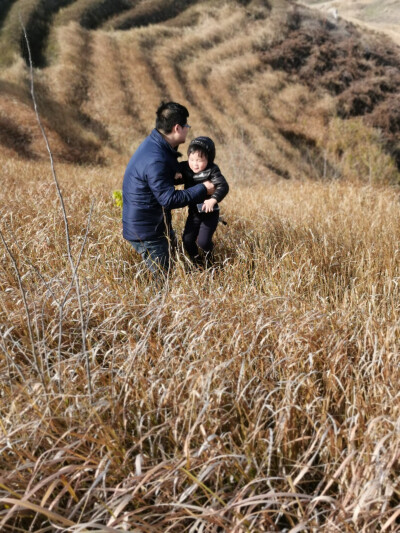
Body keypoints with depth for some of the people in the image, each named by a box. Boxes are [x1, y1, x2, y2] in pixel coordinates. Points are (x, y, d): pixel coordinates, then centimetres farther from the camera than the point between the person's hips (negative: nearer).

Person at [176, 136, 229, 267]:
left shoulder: (212, 170, -20)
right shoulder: (184, 168, -9)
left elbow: (223, 186, -29)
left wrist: (213, 200, -46)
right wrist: (175, 176, -26)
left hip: (210, 213, -4)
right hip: (193, 213, 4)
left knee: (203, 241, -11)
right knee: (187, 240, 4)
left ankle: (208, 252, 26)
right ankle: (196, 260, 33)